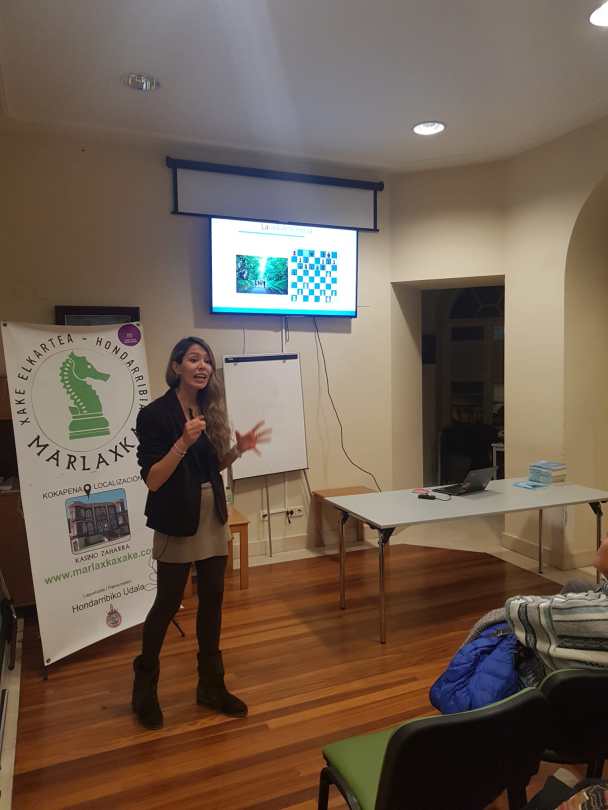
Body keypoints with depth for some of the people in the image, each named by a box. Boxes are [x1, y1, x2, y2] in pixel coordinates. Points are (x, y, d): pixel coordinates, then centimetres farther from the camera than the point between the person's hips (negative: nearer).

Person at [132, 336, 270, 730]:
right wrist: (184, 442, -28)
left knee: (212, 600, 13)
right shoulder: (155, 414, -14)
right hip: (177, 523, -6)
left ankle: (212, 686, 30)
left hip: (214, 517, 6)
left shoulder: (210, 410, 3)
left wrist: (239, 449, -4)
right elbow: (152, 480, -18)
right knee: (168, 604, 7)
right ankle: (145, 689, 30)